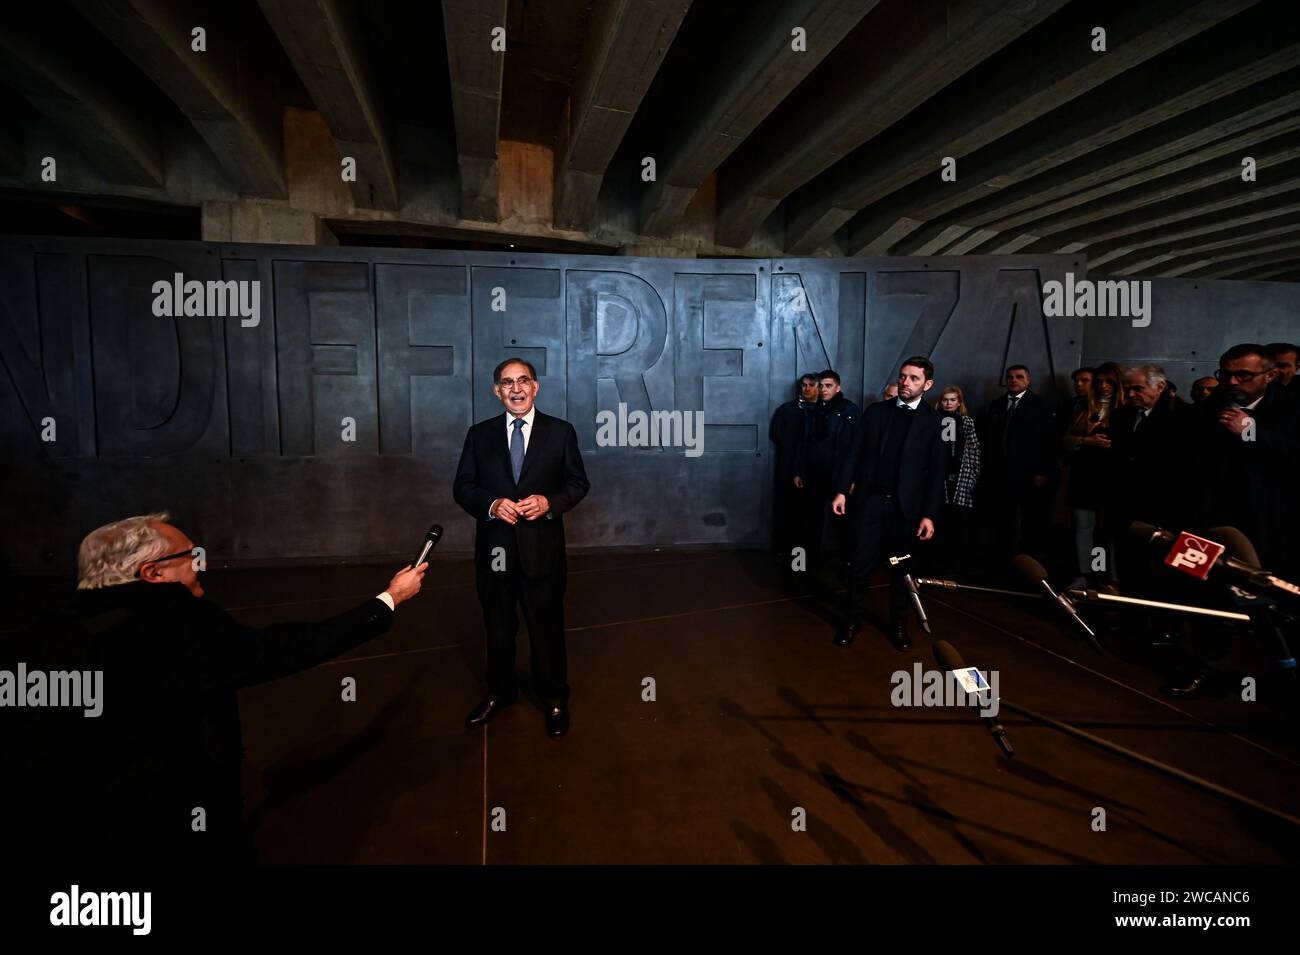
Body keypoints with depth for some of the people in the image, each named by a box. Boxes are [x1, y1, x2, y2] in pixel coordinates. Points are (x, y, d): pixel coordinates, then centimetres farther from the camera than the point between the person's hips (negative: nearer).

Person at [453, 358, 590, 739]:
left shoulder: (560, 431, 0)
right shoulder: (480, 434, 5)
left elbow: (579, 483, 3)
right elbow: (462, 486, 5)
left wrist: (550, 502, -16)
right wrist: (491, 504, -15)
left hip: (541, 548, -2)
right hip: (494, 547, 2)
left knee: (547, 625, 9)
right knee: (498, 626, 17)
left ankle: (554, 698, 30)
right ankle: (500, 692, 39)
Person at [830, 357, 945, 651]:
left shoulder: (934, 420, -1)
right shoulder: (875, 411, 6)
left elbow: (937, 471, -3)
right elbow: (855, 453, 4)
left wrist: (930, 514, -8)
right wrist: (841, 490, -4)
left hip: (906, 505, -1)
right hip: (869, 499, 1)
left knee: (901, 568, 11)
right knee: (861, 563, 4)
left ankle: (898, 623, 28)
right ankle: (854, 617, 21)